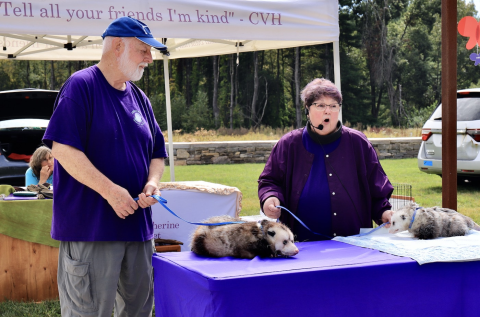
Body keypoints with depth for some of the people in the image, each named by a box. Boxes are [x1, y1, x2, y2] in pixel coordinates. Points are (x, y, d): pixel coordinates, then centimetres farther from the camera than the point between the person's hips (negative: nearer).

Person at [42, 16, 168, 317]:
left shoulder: (139, 98, 15)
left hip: (138, 225, 8)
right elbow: (62, 148, -16)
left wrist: (152, 182, -2)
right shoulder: (81, 86, -8)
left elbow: (157, 154, 21)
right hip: (92, 226, -7)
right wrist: (111, 191, -21)